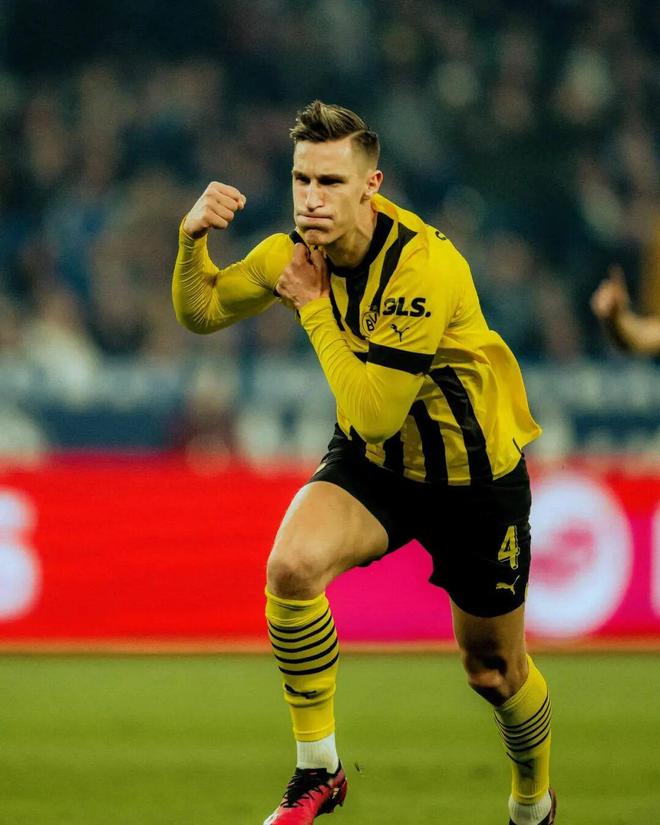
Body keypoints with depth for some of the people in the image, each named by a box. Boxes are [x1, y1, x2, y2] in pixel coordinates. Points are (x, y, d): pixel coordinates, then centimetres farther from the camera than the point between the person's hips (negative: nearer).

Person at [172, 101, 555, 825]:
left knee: (493, 669, 9)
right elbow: (200, 312, 3)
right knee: (292, 565, -27)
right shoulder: (296, 250, -11)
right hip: (371, 465, 4)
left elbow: (372, 411, -33)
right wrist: (193, 238, -17)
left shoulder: (427, 266, -31)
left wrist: (314, 308, -26)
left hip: (476, 475, -4)